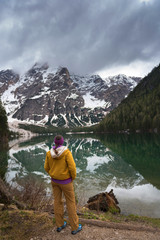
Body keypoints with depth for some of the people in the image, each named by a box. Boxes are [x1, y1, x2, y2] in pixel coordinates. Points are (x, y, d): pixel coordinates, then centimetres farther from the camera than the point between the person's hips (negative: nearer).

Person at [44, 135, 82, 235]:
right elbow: (72, 167, -25)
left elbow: (47, 167, 0)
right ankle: (75, 227, 25)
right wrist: (73, 178, -5)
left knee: (58, 201, 19)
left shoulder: (49, 153, -10)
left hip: (54, 180, 5)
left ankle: (60, 225, 34)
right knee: (71, 203, 12)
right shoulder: (66, 152, -25)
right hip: (65, 181, -4)